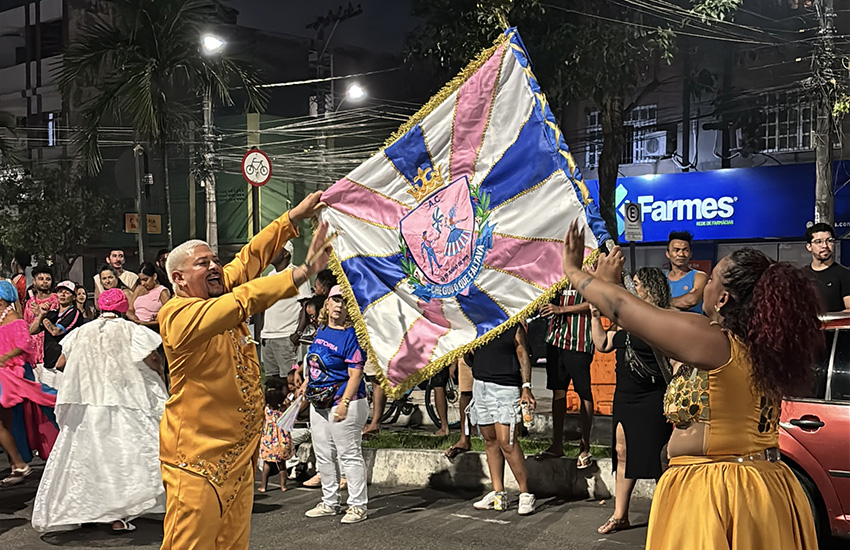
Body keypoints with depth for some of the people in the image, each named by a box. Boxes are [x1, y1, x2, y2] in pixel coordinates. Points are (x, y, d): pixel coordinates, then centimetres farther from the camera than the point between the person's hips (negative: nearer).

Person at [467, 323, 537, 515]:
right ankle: (498, 494, 17)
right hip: (480, 385, 5)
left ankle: (525, 493, -1)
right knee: (490, 440, 9)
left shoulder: (514, 327, 2)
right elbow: (468, 357, 22)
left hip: (505, 388, -5)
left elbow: (523, 355, -2)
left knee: (507, 442, -12)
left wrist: (526, 387, -10)